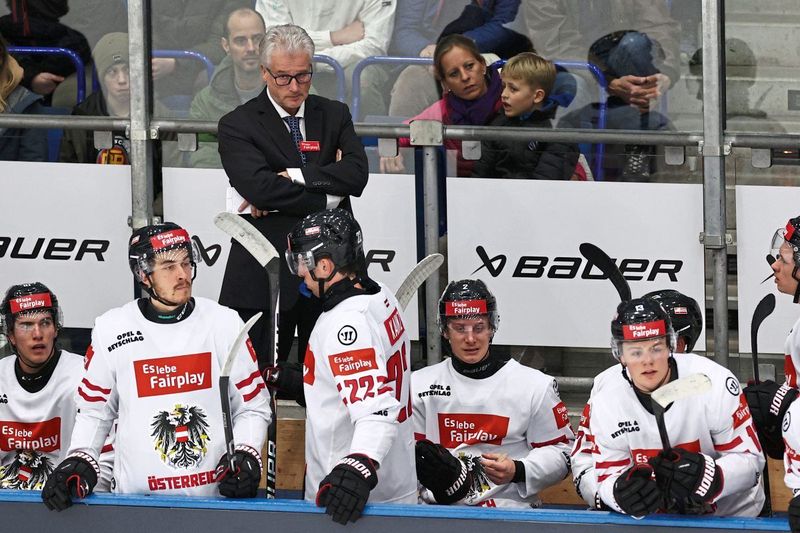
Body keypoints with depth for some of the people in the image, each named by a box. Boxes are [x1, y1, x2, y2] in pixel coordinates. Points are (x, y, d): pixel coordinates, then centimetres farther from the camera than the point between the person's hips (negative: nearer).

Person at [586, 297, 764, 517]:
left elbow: (749, 459, -13)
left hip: (731, 513, -1)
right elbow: (608, 478, -3)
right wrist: (621, 492, -29)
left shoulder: (715, 383, -17)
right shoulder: (605, 402, -8)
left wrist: (705, 477, -34)